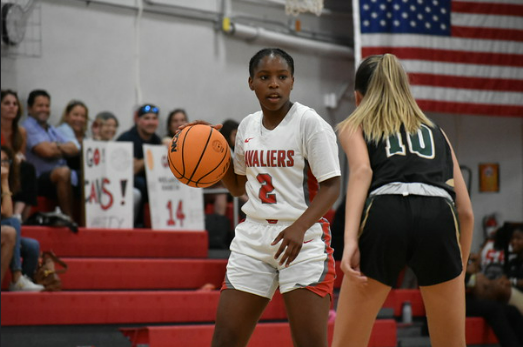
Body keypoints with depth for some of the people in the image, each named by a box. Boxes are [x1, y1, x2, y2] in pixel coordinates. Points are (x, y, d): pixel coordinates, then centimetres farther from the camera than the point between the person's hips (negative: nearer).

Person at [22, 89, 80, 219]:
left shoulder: (52, 130, 25)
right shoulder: (28, 127, -2)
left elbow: (74, 149, 12)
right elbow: (47, 152, -15)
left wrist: (57, 146, -8)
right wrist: (64, 150, 6)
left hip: (59, 179, 8)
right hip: (39, 180, -8)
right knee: (63, 172, -37)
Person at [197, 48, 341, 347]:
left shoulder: (310, 122, -7)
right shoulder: (248, 126, 11)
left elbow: (332, 186, -12)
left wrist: (299, 227, -27)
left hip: (303, 242, -5)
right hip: (253, 237, 6)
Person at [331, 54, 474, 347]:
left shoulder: (354, 125, 25)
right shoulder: (435, 132, 34)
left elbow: (361, 169, 0)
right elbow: (466, 212, 26)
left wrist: (350, 239, -11)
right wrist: (460, 267, 36)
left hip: (385, 215, -2)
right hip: (439, 217, 2)